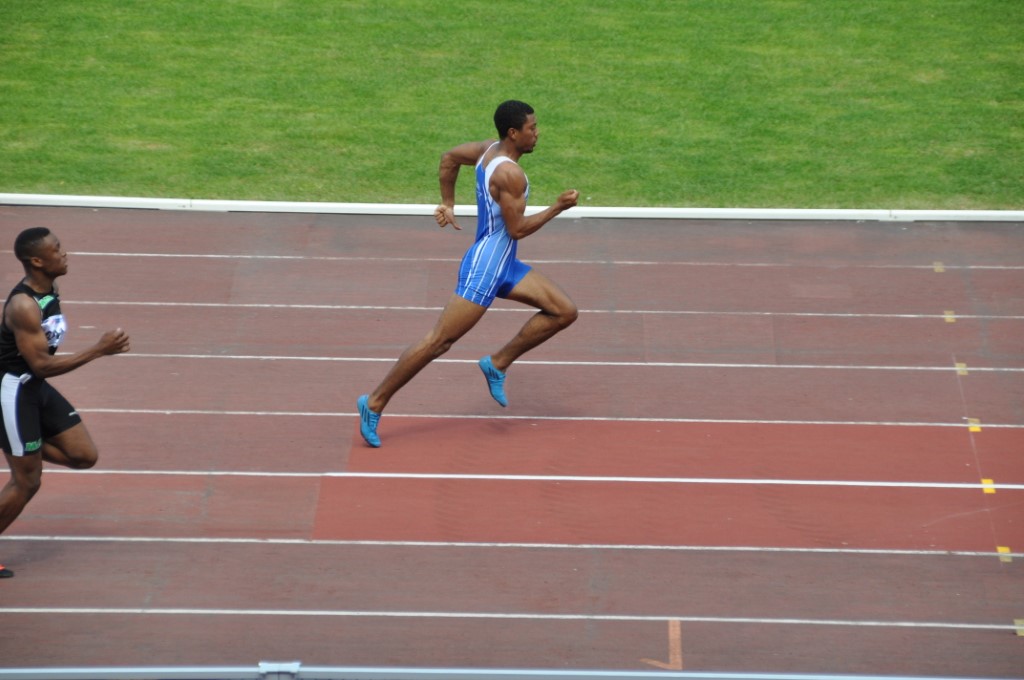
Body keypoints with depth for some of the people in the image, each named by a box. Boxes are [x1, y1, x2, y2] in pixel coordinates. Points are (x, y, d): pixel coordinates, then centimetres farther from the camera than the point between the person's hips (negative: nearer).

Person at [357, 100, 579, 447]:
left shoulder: (490, 149, 7)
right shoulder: (509, 173, -21)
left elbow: (449, 157, 21)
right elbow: (517, 229, -20)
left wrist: (447, 204, 25)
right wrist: (558, 208, -13)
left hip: (504, 266, 10)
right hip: (484, 267, -10)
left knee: (564, 311, 4)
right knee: (438, 341, -7)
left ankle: (498, 363, 9)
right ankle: (375, 403, 0)